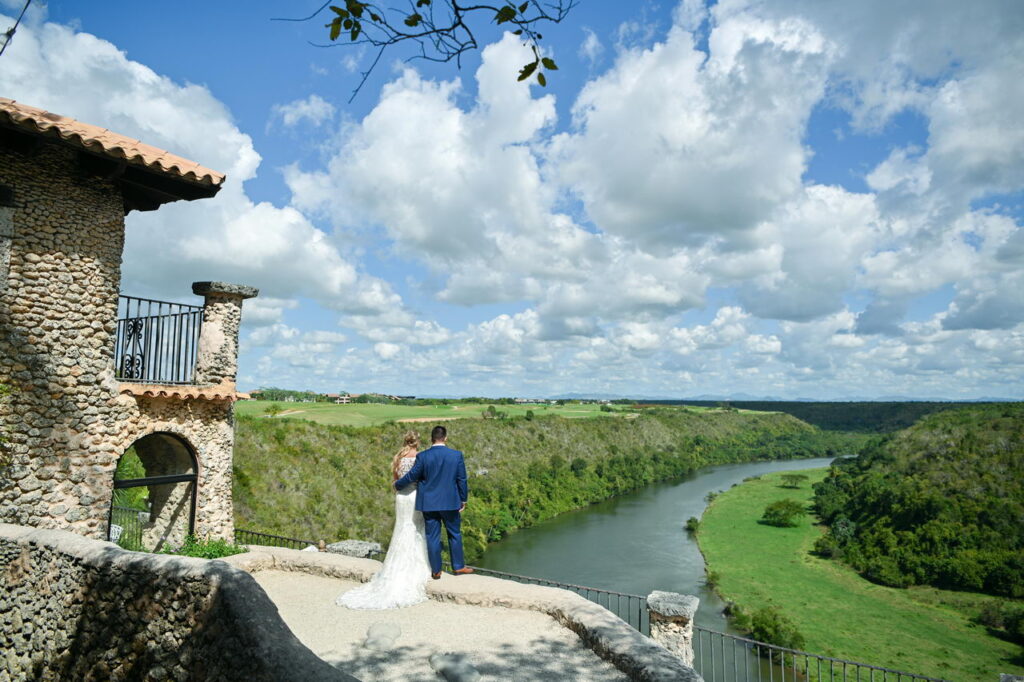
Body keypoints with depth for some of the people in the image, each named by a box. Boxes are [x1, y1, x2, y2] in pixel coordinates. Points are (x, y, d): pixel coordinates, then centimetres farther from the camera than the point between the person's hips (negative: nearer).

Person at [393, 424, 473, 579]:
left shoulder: (422, 456, -9)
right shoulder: (457, 455, -7)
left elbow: (412, 476, -1)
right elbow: (461, 479, -2)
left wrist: (397, 485, 17)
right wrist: (463, 499, 11)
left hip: (429, 503, 0)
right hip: (450, 502, 0)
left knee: (432, 536, 9)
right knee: (455, 534, 15)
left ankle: (436, 571, 16)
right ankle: (458, 566, 23)